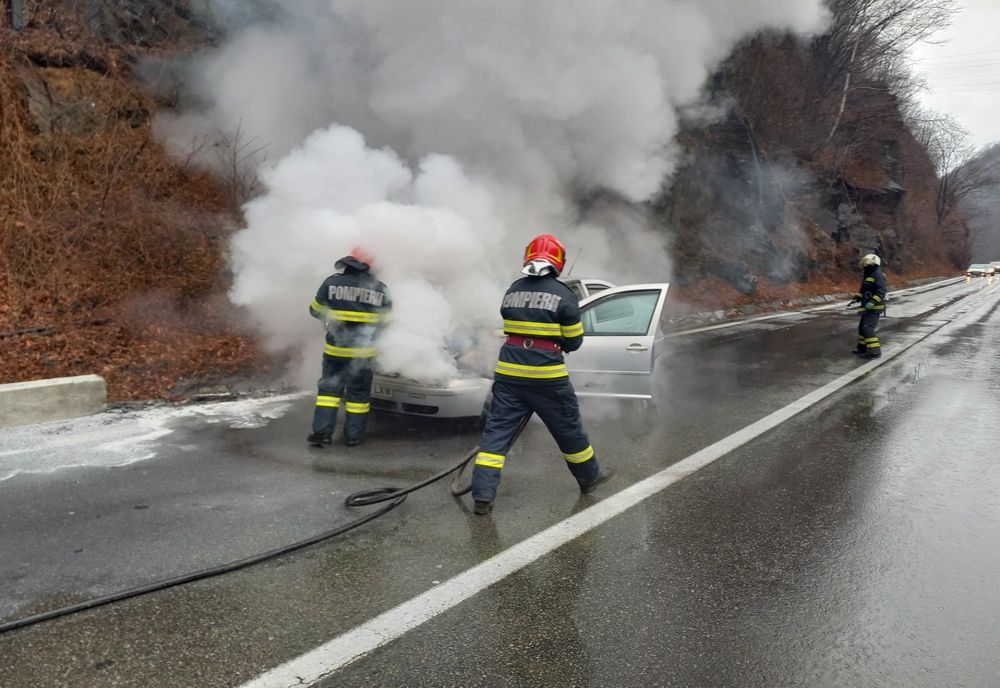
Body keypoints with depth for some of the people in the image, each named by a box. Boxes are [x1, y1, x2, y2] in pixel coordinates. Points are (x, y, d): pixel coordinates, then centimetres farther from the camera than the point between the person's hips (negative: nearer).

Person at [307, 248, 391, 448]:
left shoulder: (332, 282, -6)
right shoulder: (380, 289, -1)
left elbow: (315, 310, 3)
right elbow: (385, 319, 9)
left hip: (336, 349, -1)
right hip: (364, 351, 1)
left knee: (329, 388, 9)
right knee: (359, 393, 10)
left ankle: (322, 431, 4)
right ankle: (353, 436, 14)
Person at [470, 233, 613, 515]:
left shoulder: (512, 291, 9)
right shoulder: (562, 294, -5)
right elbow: (574, 341, 0)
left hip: (509, 371, 3)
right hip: (547, 373, -3)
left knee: (497, 429, 3)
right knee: (568, 427, 15)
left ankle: (482, 495, -3)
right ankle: (589, 476, 35)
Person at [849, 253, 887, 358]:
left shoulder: (878, 275, -14)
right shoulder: (867, 275, 16)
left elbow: (881, 291, -22)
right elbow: (863, 291, 24)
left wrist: (873, 302, -30)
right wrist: (855, 299, 12)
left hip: (874, 308, -10)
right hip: (867, 307, 10)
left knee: (868, 328, -15)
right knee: (862, 327, 17)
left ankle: (874, 351, -15)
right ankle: (863, 348, 30)